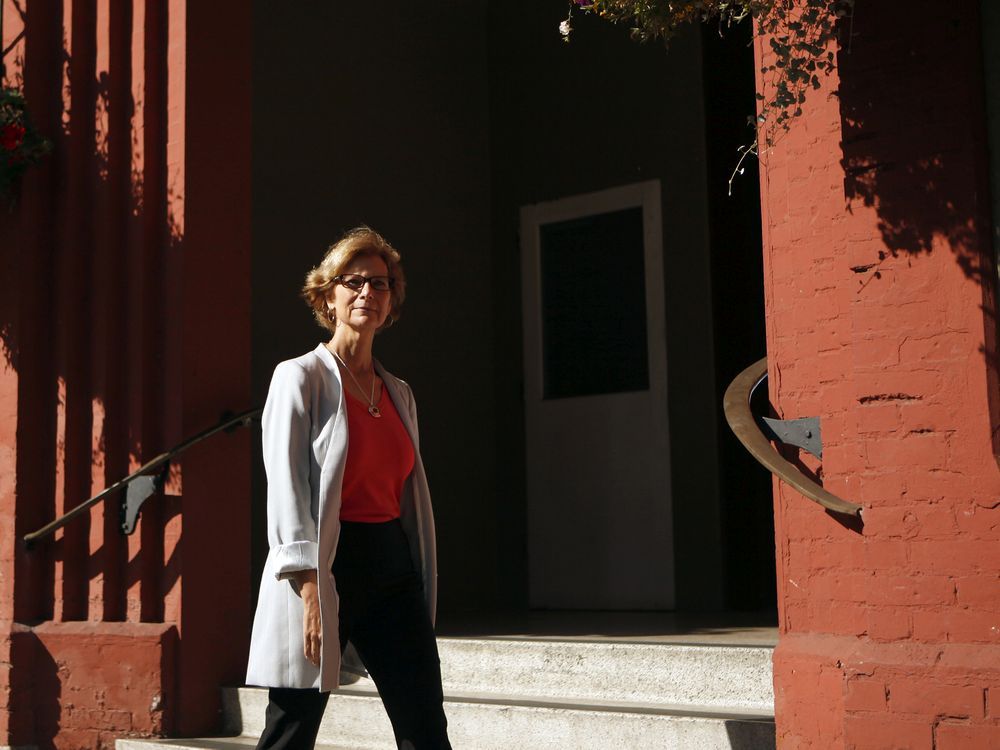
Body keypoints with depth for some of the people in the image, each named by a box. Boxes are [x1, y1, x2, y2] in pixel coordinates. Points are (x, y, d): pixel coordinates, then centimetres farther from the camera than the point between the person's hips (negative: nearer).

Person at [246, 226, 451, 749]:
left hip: (393, 568, 6)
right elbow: (286, 489, -10)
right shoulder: (301, 377, -2)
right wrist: (310, 590, -19)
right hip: (327, 568, -6)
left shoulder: (398, 393, 16)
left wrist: (422, 586, 14)